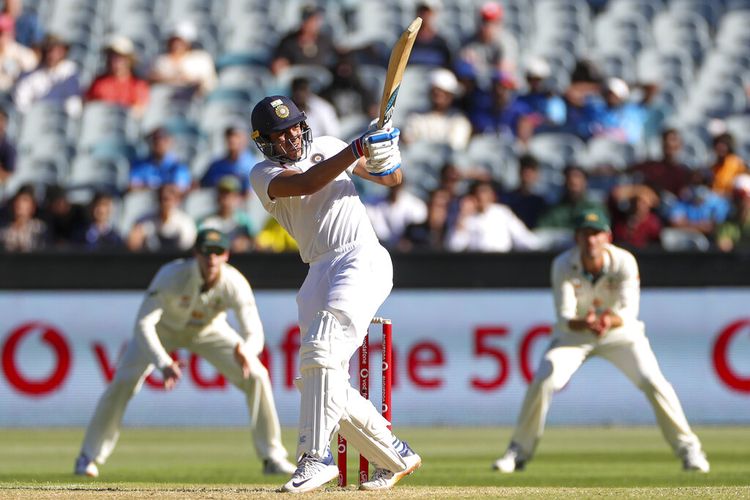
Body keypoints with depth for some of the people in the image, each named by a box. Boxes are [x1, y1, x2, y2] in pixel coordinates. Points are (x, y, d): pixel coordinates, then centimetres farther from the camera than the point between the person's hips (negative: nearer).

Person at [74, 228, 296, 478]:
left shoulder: (235, 284, -32)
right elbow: (143, 324, -39)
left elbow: (255, 333, -36)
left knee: (256, 376, -13)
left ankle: (272, 457, 1)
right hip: (164, 327, -2)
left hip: (209, 330, 2)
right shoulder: (172, 275, -38)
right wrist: (163, 363, -54)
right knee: (124, 380, -19)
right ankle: (89, 457, -4)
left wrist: (244, 352, -62)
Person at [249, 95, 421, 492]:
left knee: (321, 349, -24)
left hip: (363, 258, -3)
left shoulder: (328, 147, 15)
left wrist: (386, 157, -5)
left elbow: (392, 179, 19)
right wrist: (360, 147, -20)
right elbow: (308, 183, -12)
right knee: (321, 384, -2)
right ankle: (395, 457, 14)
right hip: (320, 273, 3)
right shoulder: (263, 175, 9)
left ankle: (316, 456, -27)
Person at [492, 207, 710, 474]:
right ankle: (519, 451, -1)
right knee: (542, 383, -19)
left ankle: (688, 448, -2)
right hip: (574, 332, 0)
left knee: (653, 382, -18)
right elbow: (564, 317, -25)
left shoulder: (624, 262, -23)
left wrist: (611, 320, -51)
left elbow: (630, 311, -27)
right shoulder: (563, 265, -22)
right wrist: (584, 323, -48)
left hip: (619, 330, 0)